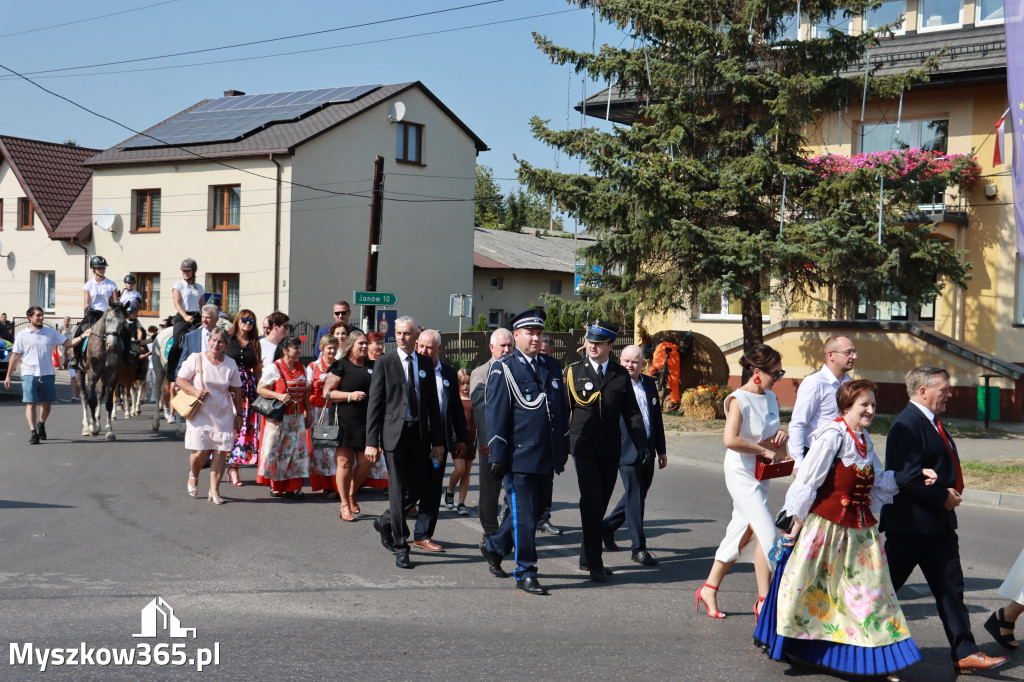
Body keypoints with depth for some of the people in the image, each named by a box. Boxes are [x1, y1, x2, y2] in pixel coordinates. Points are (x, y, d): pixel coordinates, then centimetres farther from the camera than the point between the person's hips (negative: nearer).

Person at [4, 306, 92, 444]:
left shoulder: (51, 332, 9)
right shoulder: (22, 335, 3)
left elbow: (67, 343, 8)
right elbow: (15, 356, 6)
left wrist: (82, 336, -8)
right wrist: (8, 376, 7)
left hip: (47, 374, 2)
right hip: (29, 374, -2)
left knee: (46, 404, 10)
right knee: (31, 404, -9)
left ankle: (41, 424, 36)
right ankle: (33, 432, -9)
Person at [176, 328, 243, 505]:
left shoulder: (231, 364, 5)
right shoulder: (196, 359, -2)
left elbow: (236, 391, 12)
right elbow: (180, 380, 2)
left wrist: (238, 414, 10)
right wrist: (195, 391, -15)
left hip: (223, 414, 2)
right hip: (200, 413, -2)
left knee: (221, 451, -5)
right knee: (200, 452, -7)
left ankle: (214, 490, 5)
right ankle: (193, 475, 27)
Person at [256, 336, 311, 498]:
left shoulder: (301, 368, 11)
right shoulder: (274, 368, -7)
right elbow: (260, 389, -8)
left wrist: (307, 412, 15)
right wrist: (279, 396, -20)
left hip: (296, 417, 5)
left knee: (297, 450, 2)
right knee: (276, 450, -2)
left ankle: (293, 486, 8)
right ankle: (275, 486, 9)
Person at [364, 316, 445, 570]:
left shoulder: (425, 363, 9)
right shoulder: (384, 363, -1)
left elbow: (432, 403, 11)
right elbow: (374, 404, -3)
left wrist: (437, 439, 6)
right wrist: (371, 441, -9)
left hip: (420, 433, 4)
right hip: (394, 433, -4)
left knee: (417, 490, 8)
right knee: (397, 491, -4)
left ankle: (385, 522, 33)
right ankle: (400, 547, 3)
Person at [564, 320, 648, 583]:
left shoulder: (621, 375, 8)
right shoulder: (573, 372, 3)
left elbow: (632, 413, 8)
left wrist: (641, 443, -3)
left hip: (611, 449, 3)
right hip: (584, 447, -3)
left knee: (601, 503, 10)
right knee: (591, 503, -10)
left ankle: (587, 557, 24)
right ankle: (595, 564, -6)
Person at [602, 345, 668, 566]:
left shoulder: (649, 384, 10)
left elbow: (657, 418, 16)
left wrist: (661, 450, 15)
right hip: (627, 450, -7)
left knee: (638, 496, 14)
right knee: (634, 498, -5)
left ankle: (608, 527, 33)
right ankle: (638, 548, 2)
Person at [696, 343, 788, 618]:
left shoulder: (770, 397, 9)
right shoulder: (739, 399, -16)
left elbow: (774, 431, 22)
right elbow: (730, 439, -29)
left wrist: (781, 435, -1)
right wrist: (765, 450, -22)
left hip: (762, 473, 8)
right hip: (742, 474, -8)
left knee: (743, 534, 11)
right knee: (766, 533, -11)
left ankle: (709, 589, 23)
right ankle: (763, 601, -2)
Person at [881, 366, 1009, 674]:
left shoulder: (932, 423, 14)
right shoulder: (907, 425, -18)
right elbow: (906, 476, -26)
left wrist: (950, 494, 4)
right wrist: (942, 496, -17)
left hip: (938, 523, 10)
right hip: (911, 524, -10)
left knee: (951, 588, 9)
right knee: (887, 584, 2)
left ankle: (965, 653, 12)